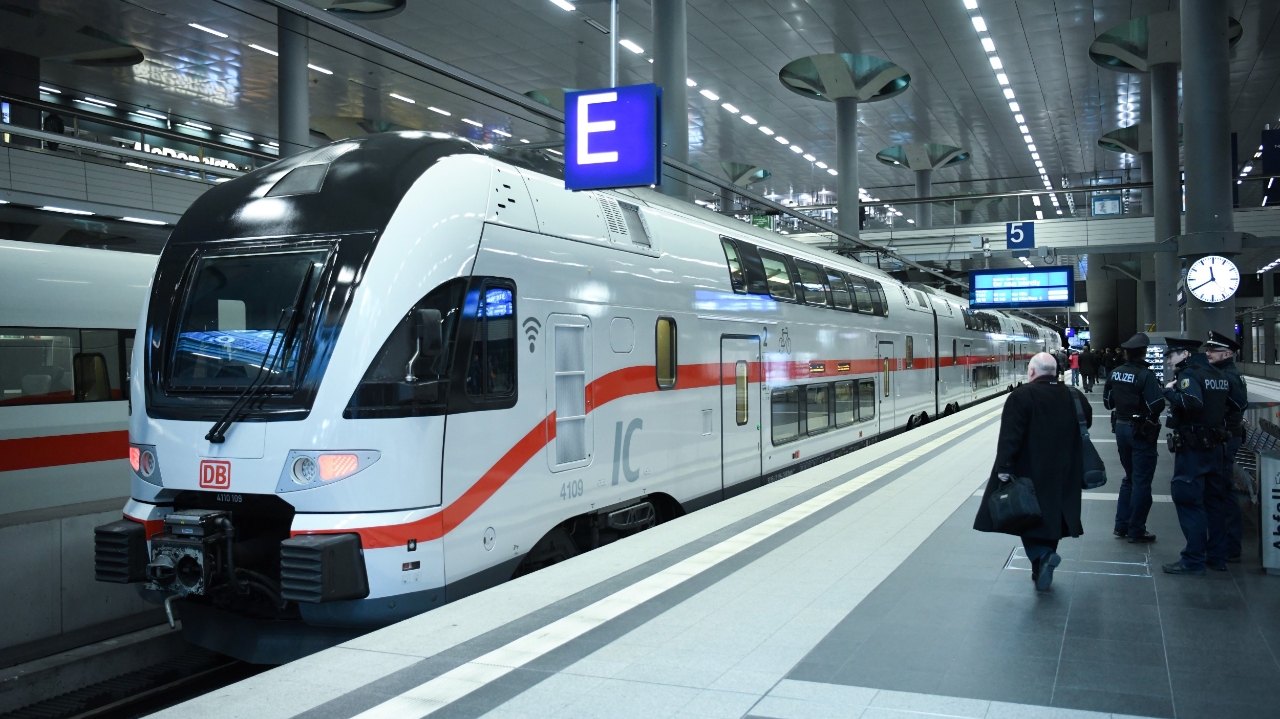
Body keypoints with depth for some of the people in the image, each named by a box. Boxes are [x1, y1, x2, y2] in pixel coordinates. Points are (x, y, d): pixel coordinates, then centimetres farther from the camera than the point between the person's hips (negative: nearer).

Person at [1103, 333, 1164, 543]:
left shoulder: (1115, 373, 2)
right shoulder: (1145, 375, -18)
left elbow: (1107, 402, 10)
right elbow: (1156, 406, -23)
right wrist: (1161, 394, -4)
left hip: (1121, 427, 7)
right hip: (1141, 431, -7)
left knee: (1129, 477, 20)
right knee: (1141, 482, 3)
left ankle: (1121, 525, 23)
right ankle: (1136, 531, 8)